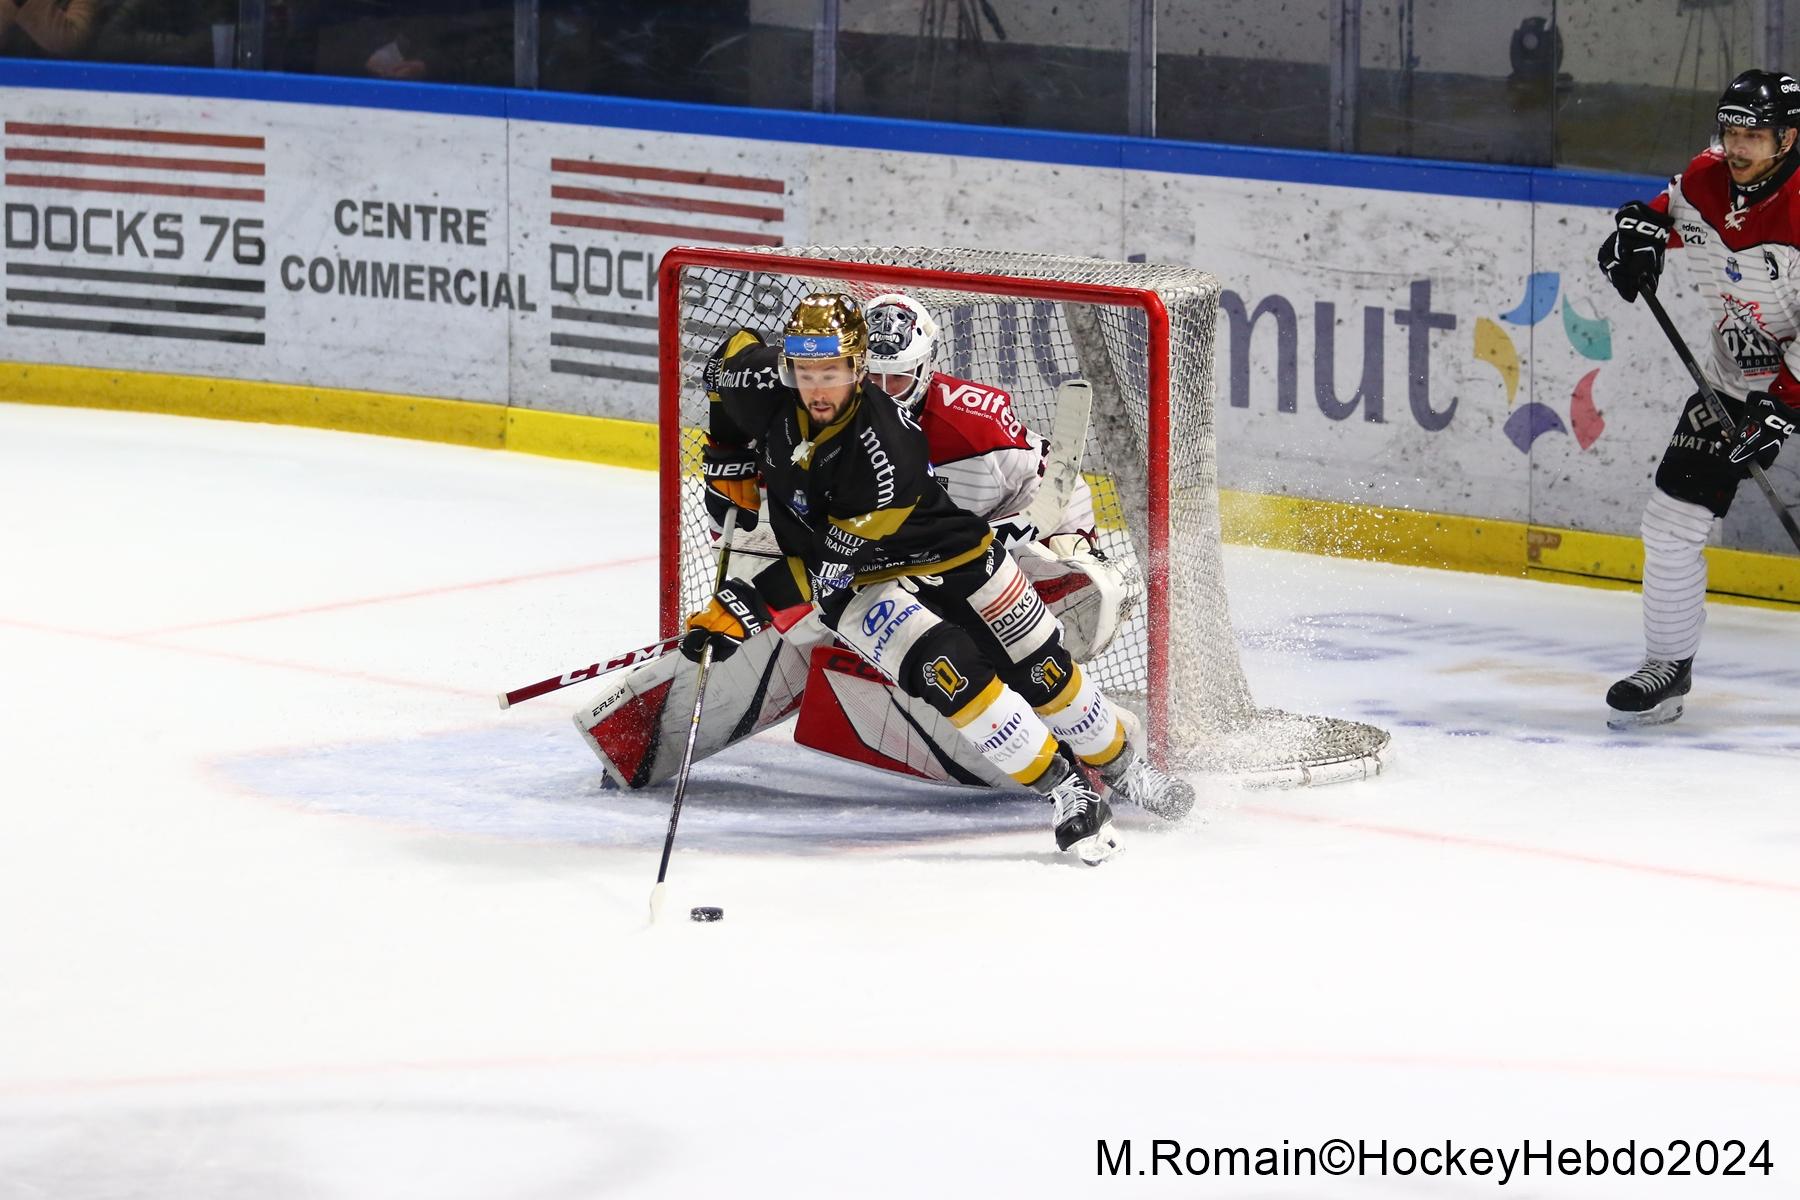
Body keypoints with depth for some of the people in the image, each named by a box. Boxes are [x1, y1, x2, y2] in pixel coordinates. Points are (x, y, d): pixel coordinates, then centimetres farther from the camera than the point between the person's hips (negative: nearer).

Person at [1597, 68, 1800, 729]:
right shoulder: (1707, 179, -6)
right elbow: (1672, 206, 19)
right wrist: (1642, 228, -2)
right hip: (1737, 373, 6)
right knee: (1673, 514, 1)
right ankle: (1667, 667, 14)